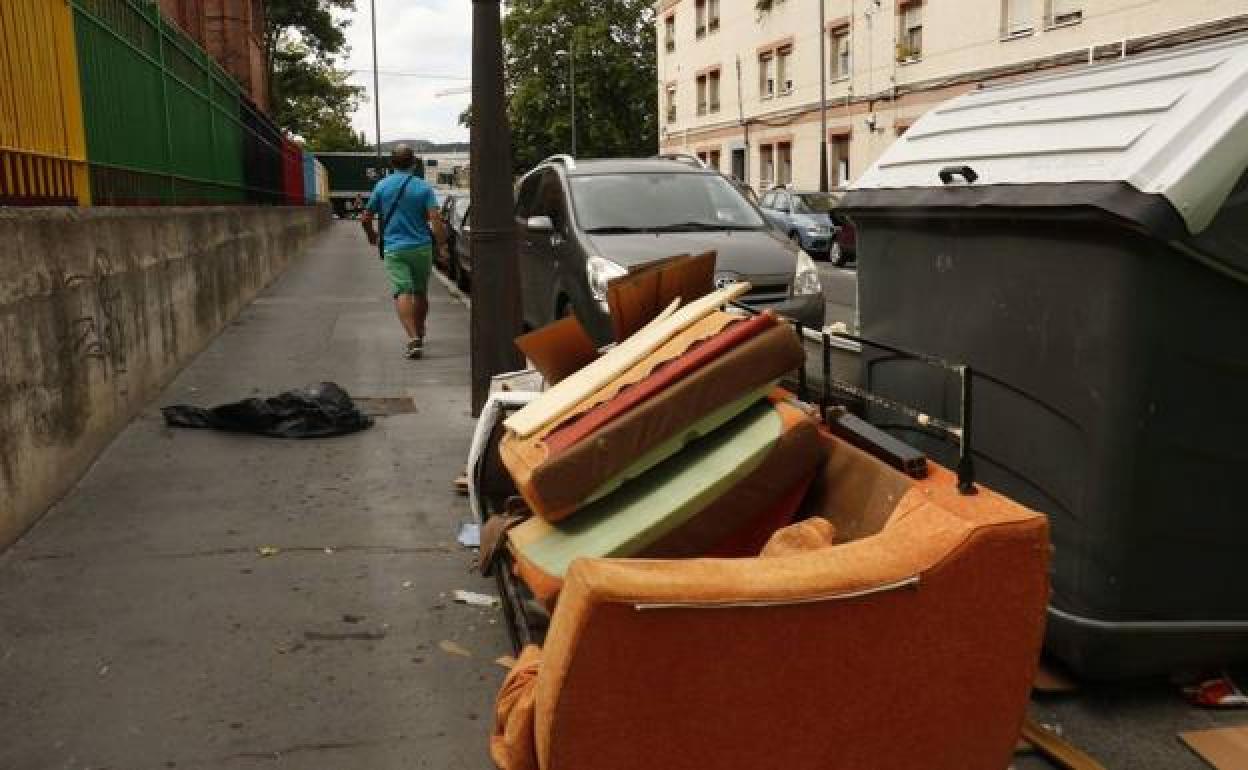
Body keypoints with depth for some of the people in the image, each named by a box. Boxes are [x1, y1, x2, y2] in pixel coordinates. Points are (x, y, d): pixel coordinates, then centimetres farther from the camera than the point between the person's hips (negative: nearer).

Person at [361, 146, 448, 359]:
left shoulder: (382, 186, 2)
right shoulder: (423, 187, -3)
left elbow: (366, 218, 8)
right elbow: (436, 220, -13)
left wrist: (371, 235, 27)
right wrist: (442, 245, -3)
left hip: (394, 248, -1)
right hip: (421, 247, 1)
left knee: (403, 292, -8)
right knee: (420, 293, 16)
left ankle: (413, 338, -25)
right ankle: (419, 335, 29)